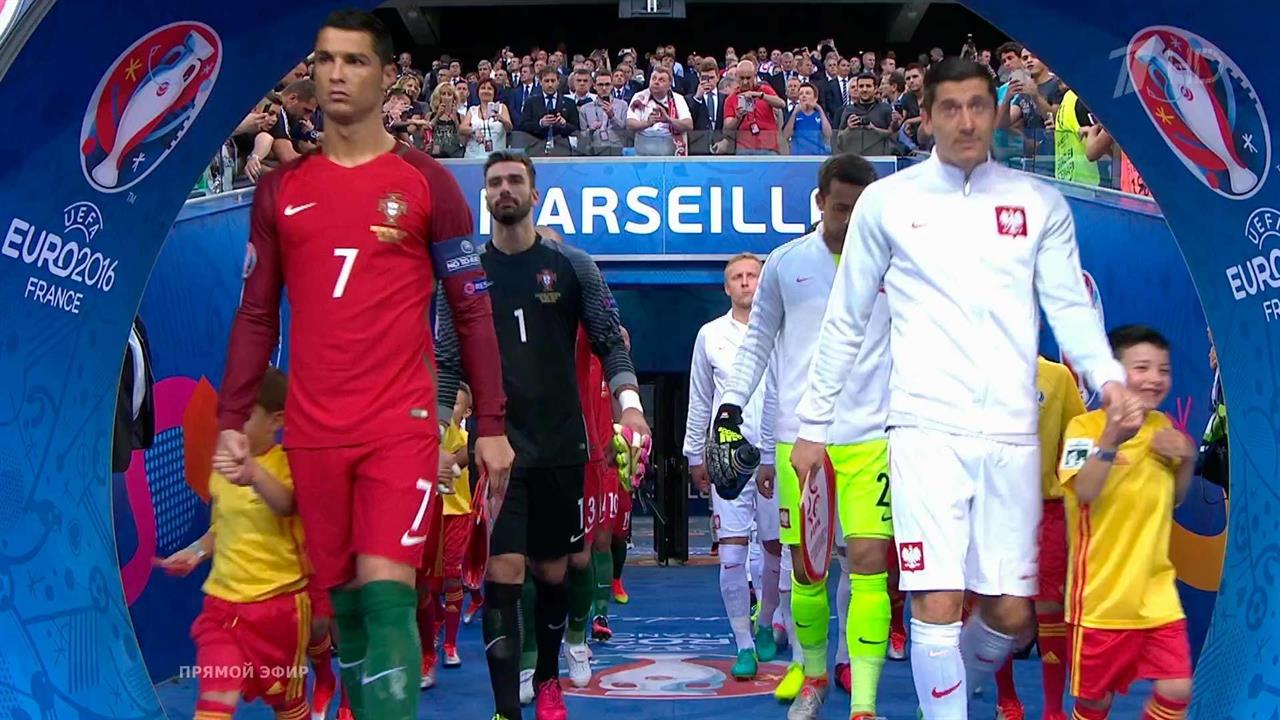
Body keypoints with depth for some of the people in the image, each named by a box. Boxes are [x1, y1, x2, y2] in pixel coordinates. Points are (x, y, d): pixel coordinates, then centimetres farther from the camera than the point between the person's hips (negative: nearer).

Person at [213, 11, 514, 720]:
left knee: (385, 592, -13)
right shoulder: (279, 189, 11)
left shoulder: (426, 181, 2)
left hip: (402, 425, -3)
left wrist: (492, 426, -2)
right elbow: (256, 316, 13)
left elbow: (471, 311, 2)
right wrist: (231, 421, 4)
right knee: (344, 599, 9)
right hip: (313, 430, 4)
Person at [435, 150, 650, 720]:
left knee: (552, 572, 10)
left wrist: (629, 403, -12)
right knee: (502, 573, -12)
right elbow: (447, 362, 8)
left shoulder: (572, 266, 4)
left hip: (561, 443, 1)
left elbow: (610, 342, 5)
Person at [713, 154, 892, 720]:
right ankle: (814, 672, 31)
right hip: (797, 437, 1)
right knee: (805, 569, 7)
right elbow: (759, 340, 14)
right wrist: (731, 403, 4)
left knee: (868, 561, -12)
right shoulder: (785, 263, 6)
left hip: (871, 438, -1)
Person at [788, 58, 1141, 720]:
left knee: (1011, 612, 7)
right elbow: (846, 322, 9)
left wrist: (1108, 377, -16)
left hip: (1012, 432, 2)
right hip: (927, 428, -2)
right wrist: (813, 425, 9)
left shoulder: (1040, 204, 8)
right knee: (937, 605, -8)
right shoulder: (886, 202, 4)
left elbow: (1070, 307, 4)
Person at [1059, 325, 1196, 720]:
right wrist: (1112, 439, -41)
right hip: (1102, 595, -5)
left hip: (1157, 591, 5)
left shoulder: (1162, 427, 7)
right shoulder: (1085, 427, -12)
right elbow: (1084, 492, -28)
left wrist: (1187, 460, -1)